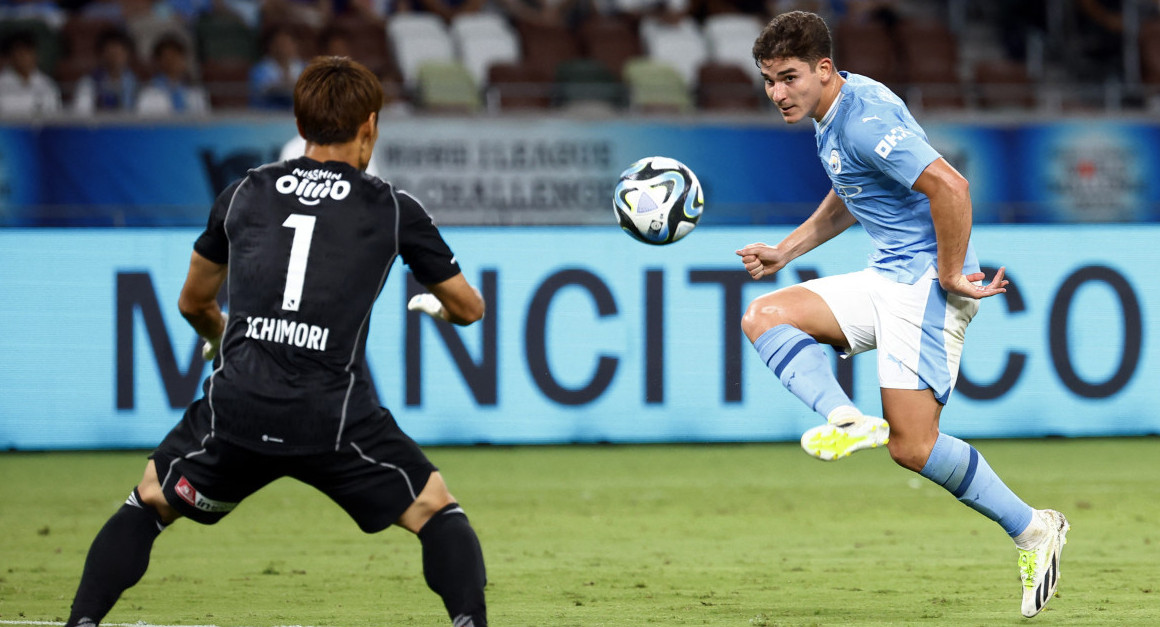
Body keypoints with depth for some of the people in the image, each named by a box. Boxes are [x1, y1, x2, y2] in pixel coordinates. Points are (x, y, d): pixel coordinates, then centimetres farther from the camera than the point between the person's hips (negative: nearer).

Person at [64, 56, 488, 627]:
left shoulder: (246, 193, 13)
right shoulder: (393, 209, 7)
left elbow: (193, 302, 27)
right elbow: (468, 308, 18)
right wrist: (433, 305, 42)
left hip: (236, 408, 2)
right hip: (337, 420, -2)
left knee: (150, 500, 24)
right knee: (434, 508, 17)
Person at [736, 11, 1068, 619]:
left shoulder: (865, 119, -20)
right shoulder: (832, 112, 12)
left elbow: (950, 187, -28)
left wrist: (950, 276, -20)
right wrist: (785, 251, 25)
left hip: (925, 282, -10)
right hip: (887, 278, 10)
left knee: (913, 446, -12)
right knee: (763, 314, -5)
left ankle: (1032, 530, 2)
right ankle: (844, 420, -20)